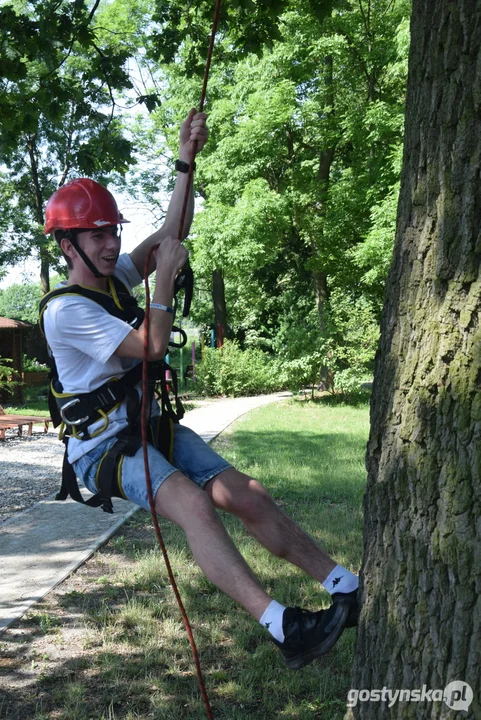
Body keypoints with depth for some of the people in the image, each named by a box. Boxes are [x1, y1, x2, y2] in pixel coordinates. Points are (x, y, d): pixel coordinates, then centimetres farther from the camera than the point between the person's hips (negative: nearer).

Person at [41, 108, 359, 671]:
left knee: (248, 496, -8)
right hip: (103, 445, -8)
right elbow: (152, 346, -22)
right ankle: (281, 627, -43)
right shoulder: (65, 310, -14)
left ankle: (346, 588, -7)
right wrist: (166, 276, -15)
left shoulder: (114, 277, 11)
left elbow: (173, 231, 8)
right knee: (193, 503, -33)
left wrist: (185, 161, 1)